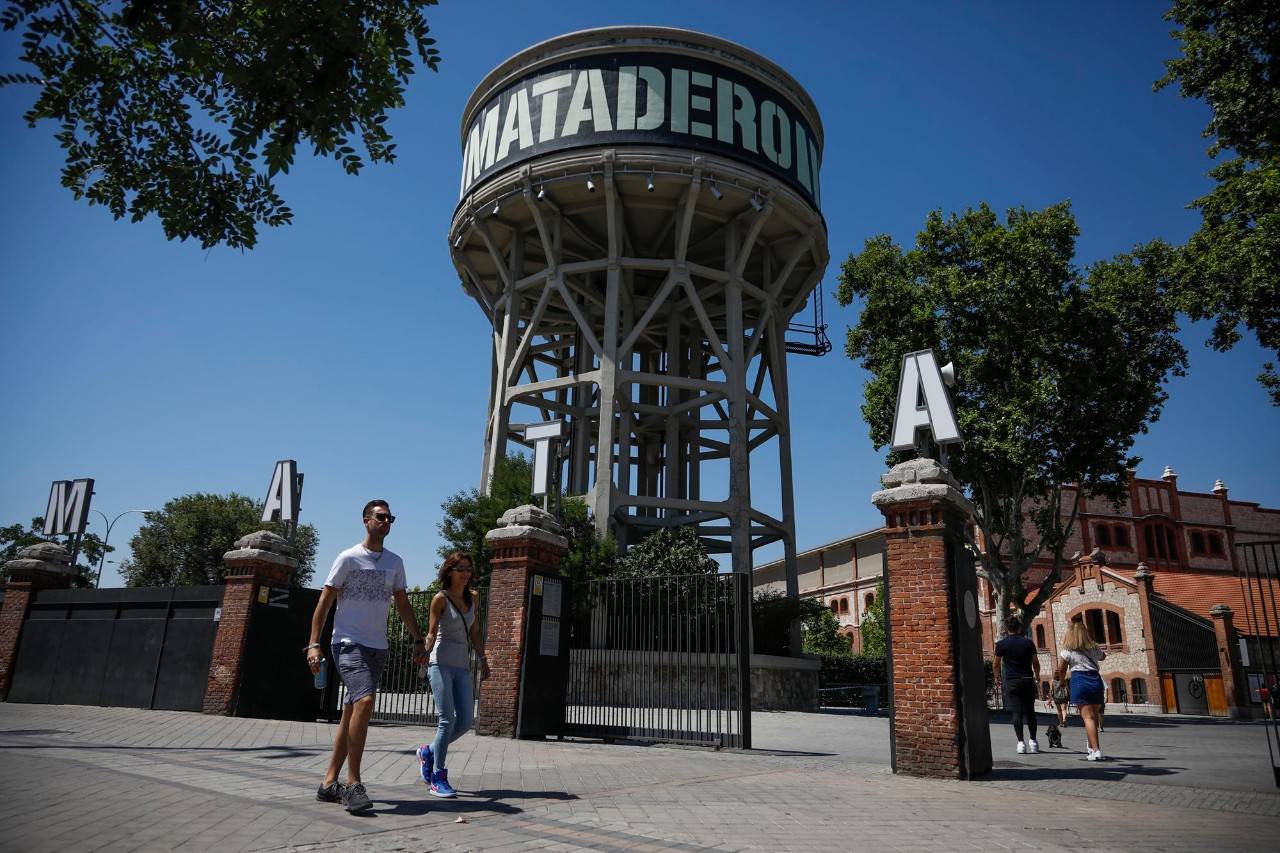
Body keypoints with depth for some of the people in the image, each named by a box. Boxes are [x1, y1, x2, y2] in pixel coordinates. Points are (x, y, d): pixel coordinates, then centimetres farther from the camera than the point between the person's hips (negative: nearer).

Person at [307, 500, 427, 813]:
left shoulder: (395, 562, 13)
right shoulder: (349, 558, -3)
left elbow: (402, 604, 19)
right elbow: (324, 602, -3)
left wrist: (418, 639, 13)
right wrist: (314, 644, -11)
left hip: (378, 647, 6)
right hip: (349, 643, -6)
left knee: (350, 715, 9)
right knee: (365, 700, -23)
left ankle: (329, 783, 18)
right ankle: (353, 784, -16)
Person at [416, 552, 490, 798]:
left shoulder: (472, 598, 11)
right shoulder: (441, 598, -5)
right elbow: (432, 632, -8)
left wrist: (483, 660, 15)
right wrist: (424, 652, -27)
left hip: (462, 668, 6)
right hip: (441, 665, -6)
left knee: (465, 721, 2)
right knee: (447, 720, -9)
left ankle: (429, 752, 25)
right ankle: (438, 778, 3)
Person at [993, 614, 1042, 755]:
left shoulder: (1001, 644, -3)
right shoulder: (1028, 642, 1)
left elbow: (996, 665, 4)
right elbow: (1036, 663, 7)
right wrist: (1037, 677, 26)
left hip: (1012, 681, -2)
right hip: (1028, 680, 2)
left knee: (1017, 712, -1)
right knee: (1030, 711, 12)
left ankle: (1021, 742, -7)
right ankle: (1033, 741, 14)